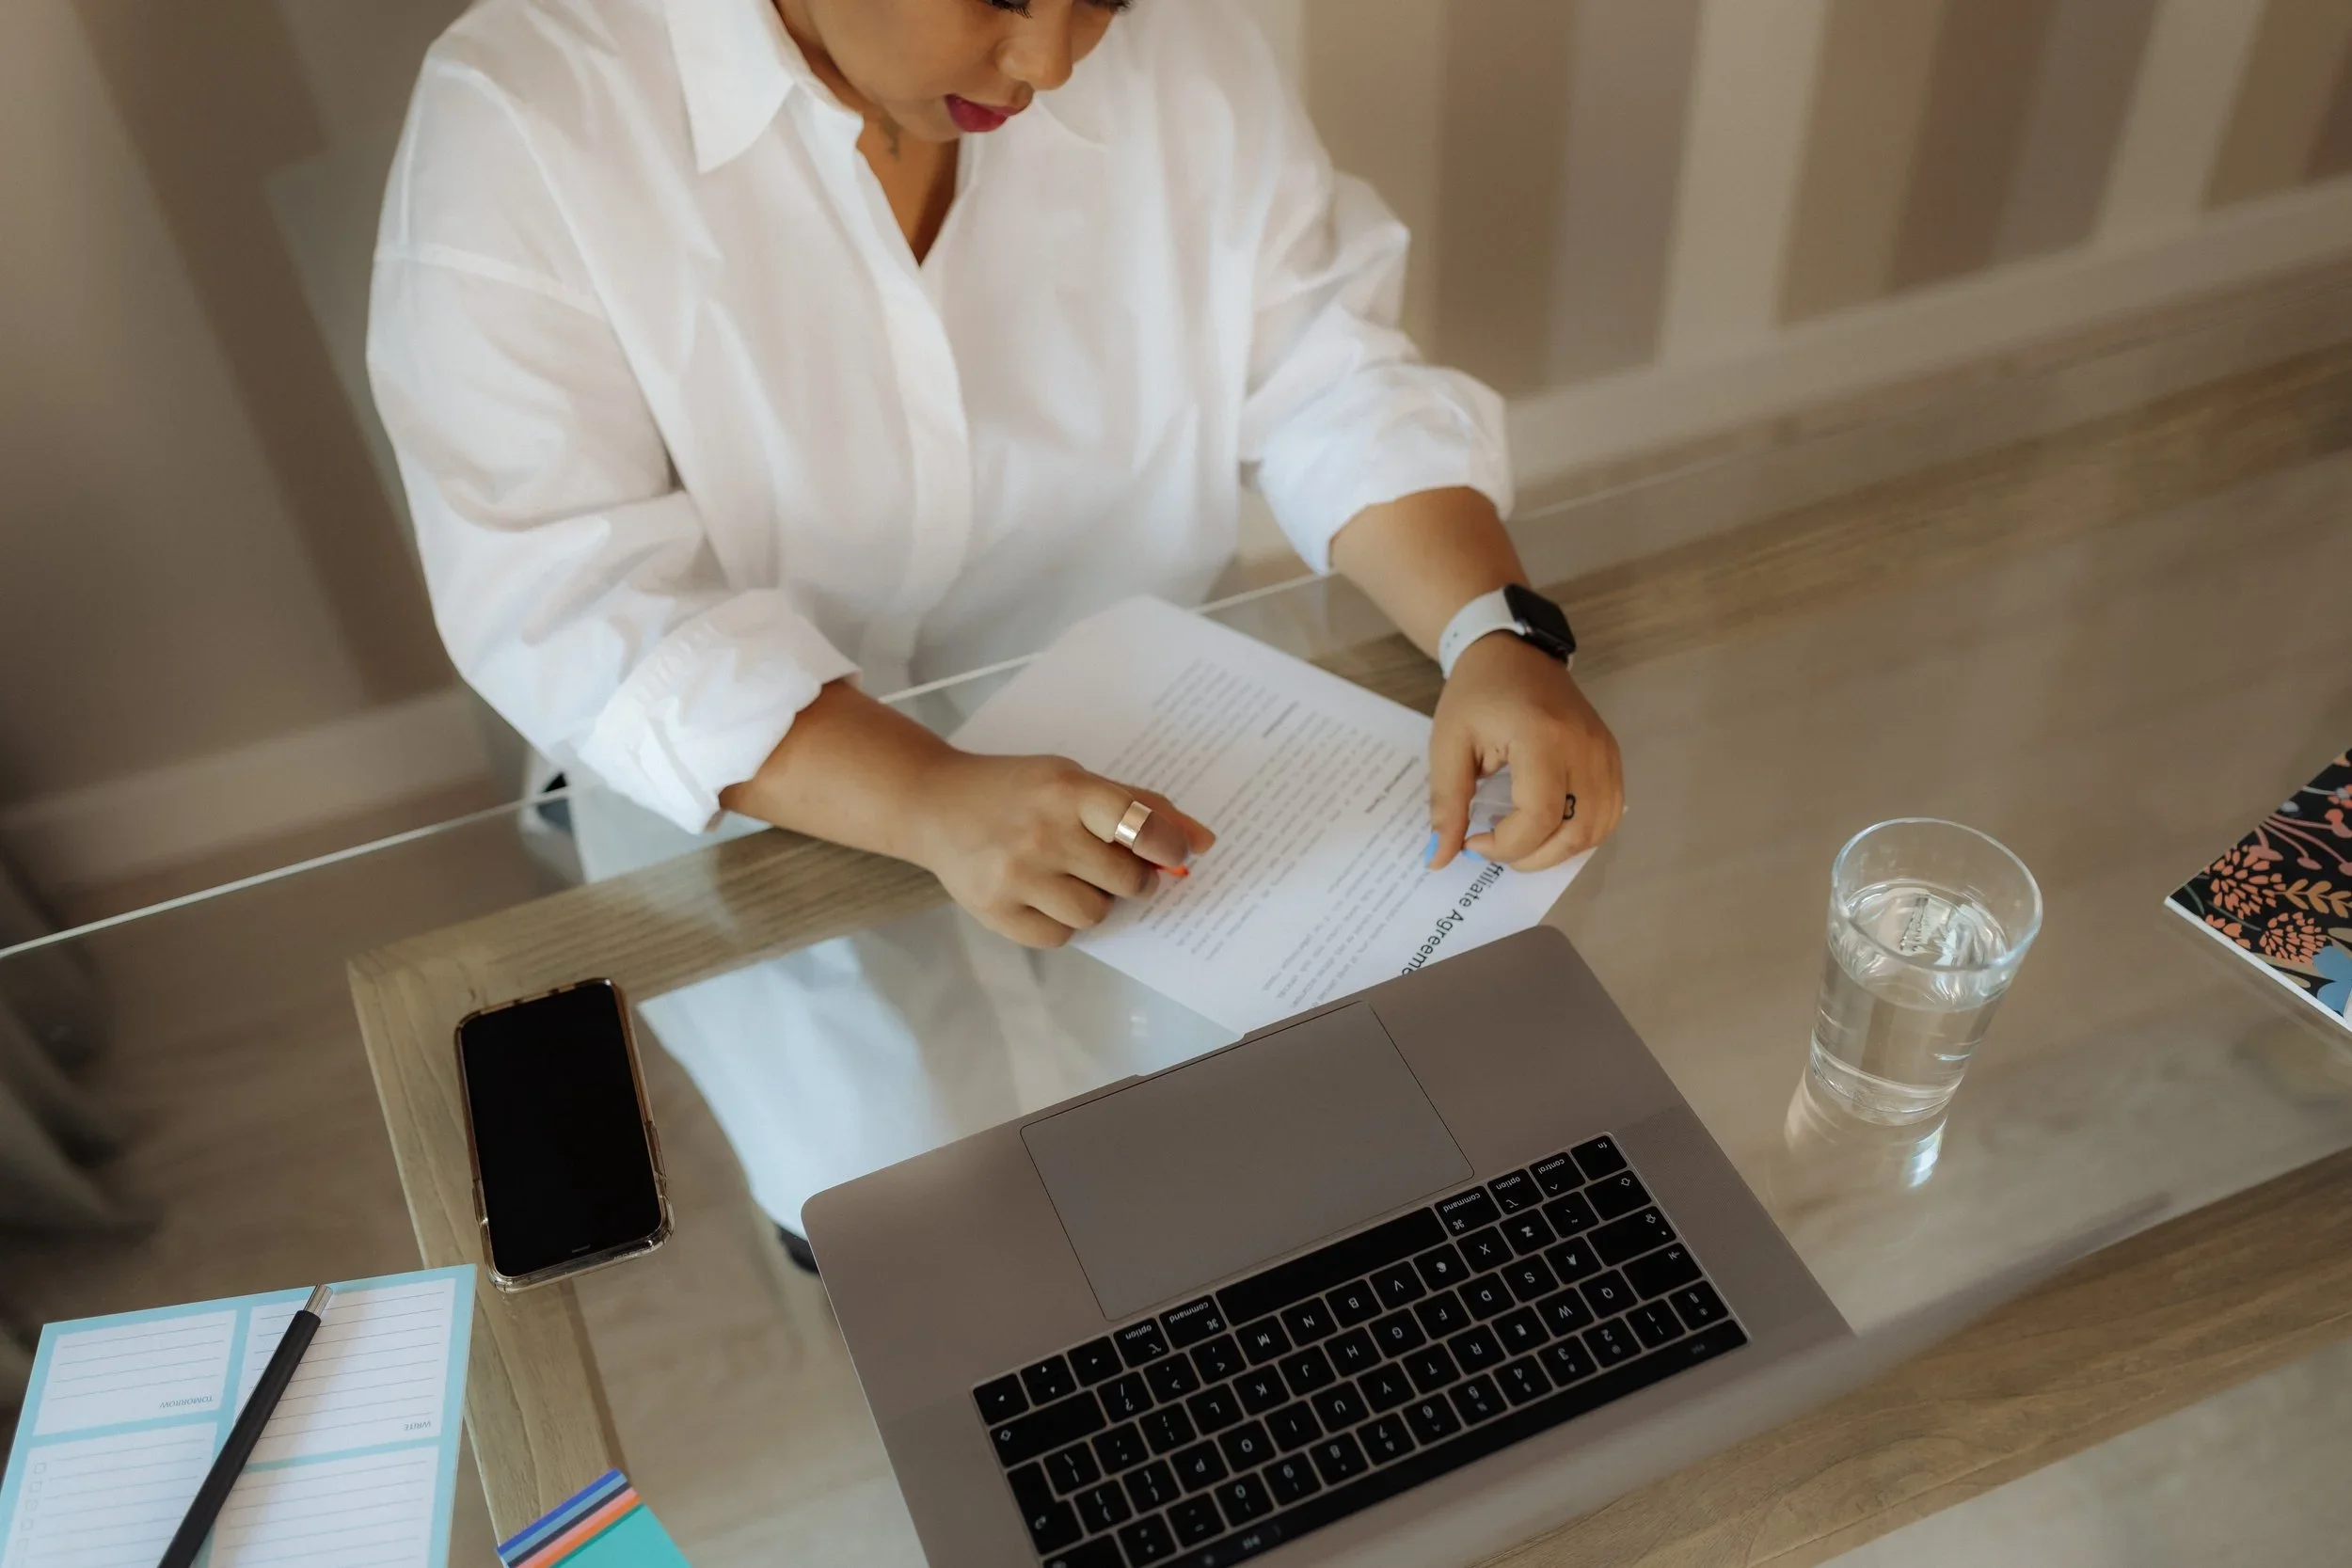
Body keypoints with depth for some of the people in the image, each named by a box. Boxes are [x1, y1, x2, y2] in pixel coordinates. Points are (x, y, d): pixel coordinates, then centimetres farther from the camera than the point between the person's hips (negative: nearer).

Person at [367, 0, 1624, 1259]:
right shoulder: (524, 117, -20)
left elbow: (1331, 380, -5)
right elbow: (563, 597, -24)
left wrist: (1494, 633, -24)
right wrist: (928, 803, -37)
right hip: (766, 789, -3)